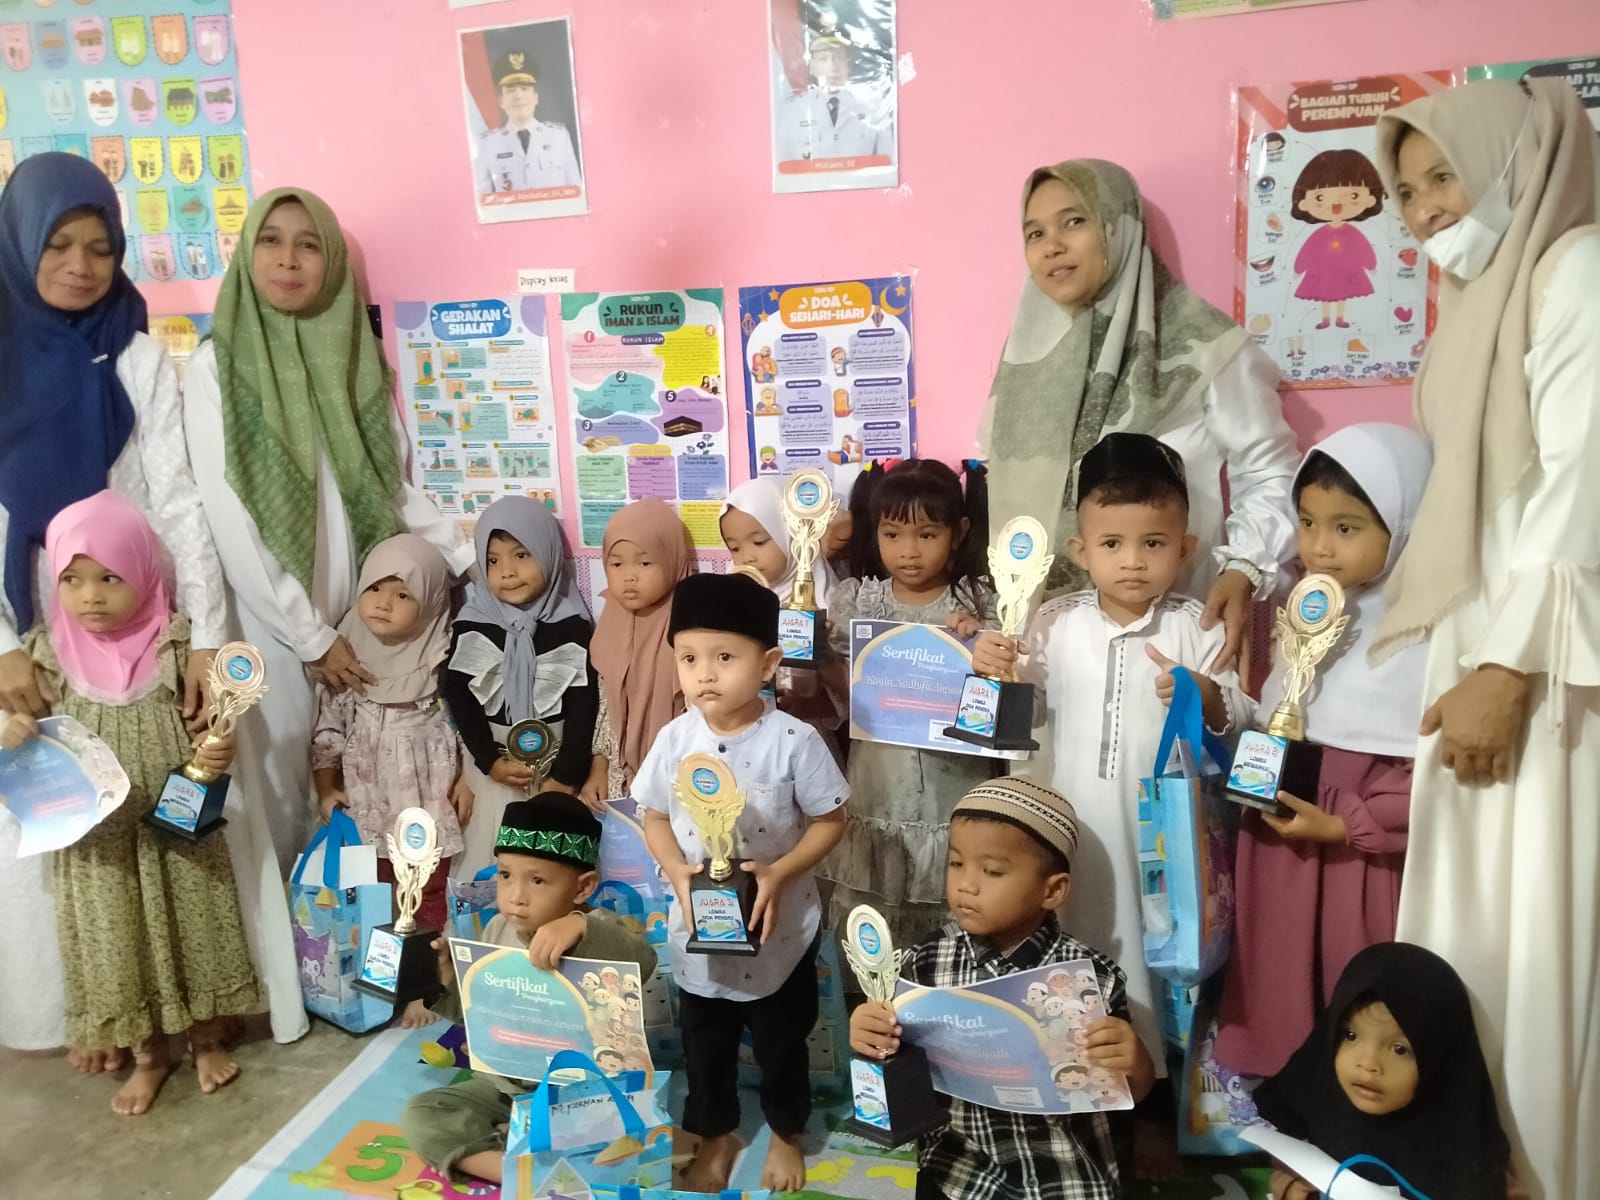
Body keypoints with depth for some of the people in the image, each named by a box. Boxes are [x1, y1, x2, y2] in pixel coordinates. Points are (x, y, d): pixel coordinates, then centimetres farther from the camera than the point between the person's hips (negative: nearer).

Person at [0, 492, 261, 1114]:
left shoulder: (173, 643, -10)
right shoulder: (51, 653, -6)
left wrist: (219, 749, -25)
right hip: (95, 838, 1)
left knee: (193, 930, 13)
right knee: (118, 943, 14)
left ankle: (208, 1038, 35)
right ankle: (147, 1054, 34)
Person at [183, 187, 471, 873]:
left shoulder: (357, 361, 5)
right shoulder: (215, 369, -8)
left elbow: (395, 493, 11)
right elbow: (229, 525, -12)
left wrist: (476, 567, 2)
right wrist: (310, 637, -13)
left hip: (357, 619, 4)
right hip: (268, 625, -3)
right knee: (281, 796, 5)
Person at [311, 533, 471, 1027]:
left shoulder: (444, 661, -8)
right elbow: (327, 727, 4)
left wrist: (466, 781, -3)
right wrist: (327, 789, 1)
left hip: (428, 804, -2)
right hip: (368, 806, 2)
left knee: (428, 900, 9)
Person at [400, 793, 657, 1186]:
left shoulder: (595, 930, -18)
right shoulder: (497, 930, -1)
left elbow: (642, 962, -41)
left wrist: (580, 927, -54)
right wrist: (448, 981, -10)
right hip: (500, 1082, 6)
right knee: (419, 1115, -9)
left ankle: (475, 1151, -16)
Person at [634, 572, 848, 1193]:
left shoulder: (795, 741, -20)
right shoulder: (674, 739, -11)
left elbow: (830, 820, -11)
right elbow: (655, 818, 1)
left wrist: (780, 872, -23)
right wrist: (677, 873, -15)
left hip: (779, 929, -2)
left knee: (781, 1041, 19)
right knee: (704, 1042, 21)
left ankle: (786, 1134, 47)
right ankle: (716, 1134, 48)